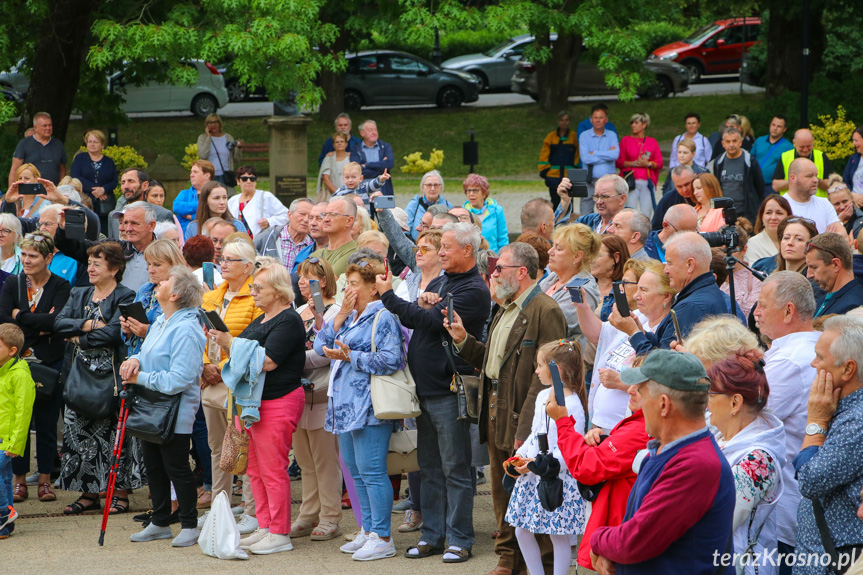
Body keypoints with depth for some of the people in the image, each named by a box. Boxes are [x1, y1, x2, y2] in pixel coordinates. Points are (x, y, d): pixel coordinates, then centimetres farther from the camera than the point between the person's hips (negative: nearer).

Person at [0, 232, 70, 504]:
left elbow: (56, 320, -16)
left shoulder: (61, 287, -1)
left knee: (47, 423, 3)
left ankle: (45, 480, 13)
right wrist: (39, 327, -14)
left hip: (49, 362, -1)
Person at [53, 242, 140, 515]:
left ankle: (120, 493, 4)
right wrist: (87, 324, -13)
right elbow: (59, 324, 2)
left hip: (111, 375, -6)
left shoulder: (125, 297, -4)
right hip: (80, 374, 6)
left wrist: (79, 338, -10)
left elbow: (113, 332, -18)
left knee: (114, 433, -3)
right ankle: (89, 493, 12)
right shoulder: (79, 295, 16)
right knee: (80, 431, 4)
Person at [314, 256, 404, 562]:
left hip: (369, 408, -10)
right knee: (355, 471, 14)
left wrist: (350, 356, -21)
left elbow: (391, 360, -21)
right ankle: (368, 531, 23)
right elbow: (320, 344, 11)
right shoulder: (350, 317, 19)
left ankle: (382, 538, -4)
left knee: (371, 472, -9)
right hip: (346, 405, 10)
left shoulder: (383, 318, -9)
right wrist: (340, 315, 2)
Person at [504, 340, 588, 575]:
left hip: (557, 479, -9)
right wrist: (521, 455, 4)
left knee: (559, 536, 0)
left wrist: (538, 464, -22)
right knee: (522, 530, 12)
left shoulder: (572, 405, -18)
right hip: (532, 477, 9)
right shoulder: (542, 396, 10)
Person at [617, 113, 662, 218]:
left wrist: (648, 164, -9)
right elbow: (619, 162, 5)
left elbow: (659, 163, 9)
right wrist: (635, 163, -7)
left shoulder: (653, 142, 13)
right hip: (631, 181, -1)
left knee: (646, 214, -5)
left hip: (647, 181, 1)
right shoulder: (625, 140, 11)